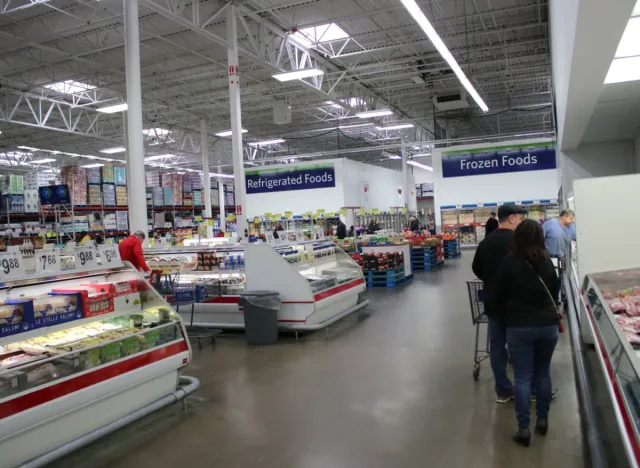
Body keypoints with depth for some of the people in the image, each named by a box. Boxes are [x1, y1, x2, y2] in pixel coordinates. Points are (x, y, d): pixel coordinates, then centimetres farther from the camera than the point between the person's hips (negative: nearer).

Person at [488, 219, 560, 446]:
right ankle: (542, 420, 26)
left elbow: (494, 297, -5)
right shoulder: (547, 262, 0)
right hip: (548, 324, 3)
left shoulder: (509, 263, -11)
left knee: (522, 377, 2)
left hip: (519, 327, -3)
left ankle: (523, 428, 4)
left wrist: (506, 316, 11)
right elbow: (554, 292, 14)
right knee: (543, 373, 17)